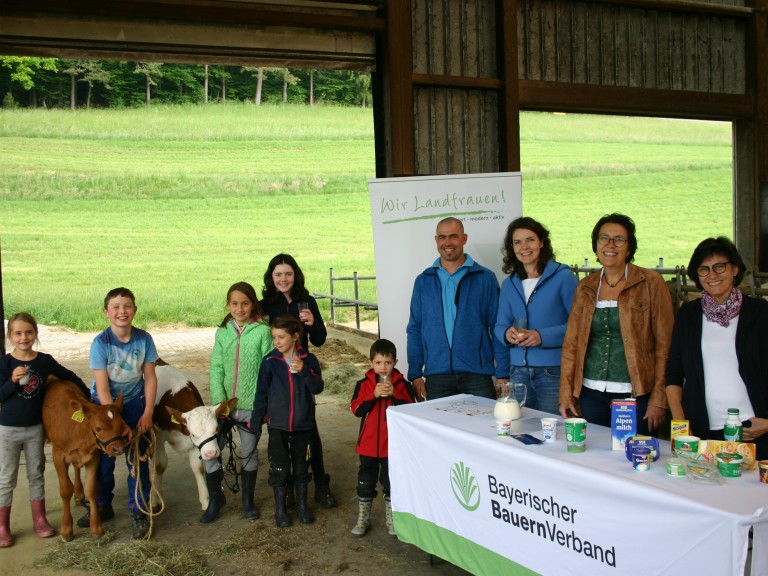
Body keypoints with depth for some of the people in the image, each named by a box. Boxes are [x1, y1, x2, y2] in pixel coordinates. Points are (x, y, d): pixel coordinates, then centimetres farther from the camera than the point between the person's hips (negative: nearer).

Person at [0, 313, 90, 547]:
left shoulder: (45, 361, -5)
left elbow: (69, 377, 8)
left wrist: (88, 396, 7)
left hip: (35, 428, 2)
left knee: (37, 475, 14)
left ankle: (39, 519, 26)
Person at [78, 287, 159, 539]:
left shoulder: (144, 339, -13)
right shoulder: (101, 343, -19)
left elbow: (150, 377, -5)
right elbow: (102, 388, -19)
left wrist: (147, 413, -10)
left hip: (135, 404, 1)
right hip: (104, 405, -1)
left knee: (138, 460, 0)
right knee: (103, 460, 9)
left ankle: (139, 512, 13)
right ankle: (102, 506, 31)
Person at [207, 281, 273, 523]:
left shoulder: (263, 331, -7)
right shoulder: (222, 332, 3)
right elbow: (216, 369, 1)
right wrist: (219, 401, -10)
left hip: (251, 404, -3)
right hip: (225, 403, 3)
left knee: (249, 453, 11)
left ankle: (247, 500, 30)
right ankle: (215, 498, 23)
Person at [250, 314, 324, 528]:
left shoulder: (308, 360, -5)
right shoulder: (270, 362, -6)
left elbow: (318, 388, -11)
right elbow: (262, 393, -1)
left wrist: (304, 371, -26)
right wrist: (256, 421, 1)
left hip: (302, 424, 1)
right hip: (277, 424, -1)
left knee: (301, 467, 13)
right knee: (280, 468, 5)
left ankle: (302, 506, 29)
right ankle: (280, 510, 21)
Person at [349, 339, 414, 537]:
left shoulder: (402, 385, -4)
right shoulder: (364, 384, -2)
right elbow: (356, 409, -12)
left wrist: (394, 395, -23)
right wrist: (374, 395, -23)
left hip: (392, 445, -1)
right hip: (368, 444, 1)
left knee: (391, 483, 11)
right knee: (365, 482, 12)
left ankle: (391, 519, 27)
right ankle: (363, 519, 27)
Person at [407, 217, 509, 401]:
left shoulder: (485, 278, 4)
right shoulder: (423, 281, 10)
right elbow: (415, 329, 10)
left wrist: (503, 374, -4)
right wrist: (415, 374, 2)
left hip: (477, 374, -1)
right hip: (437, 376, 2)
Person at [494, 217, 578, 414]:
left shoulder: (563, 276, -4)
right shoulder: (509, 284, 13)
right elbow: (500, 325, 15)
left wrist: (542, 336, -20)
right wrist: (507, 333, -8)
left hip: (554, 370, -5)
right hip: (518, 370, 5)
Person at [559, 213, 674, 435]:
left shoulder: (650, 283, -3)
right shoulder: (585, 287, 8)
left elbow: (665, 344, -5)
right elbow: (571, 343, 9)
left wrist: (659, 398, -10)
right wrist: (566, 393, 3)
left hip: (636, 394, -3)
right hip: (592, 393, 4)